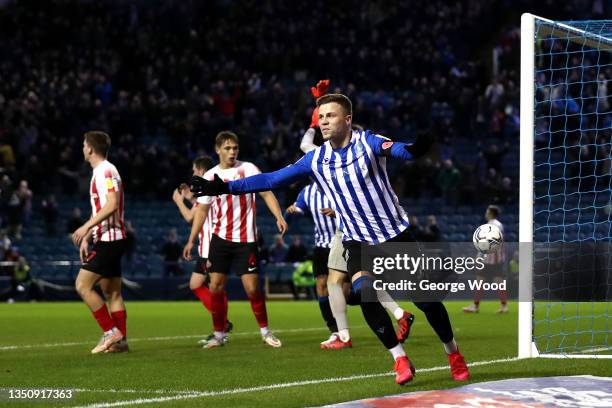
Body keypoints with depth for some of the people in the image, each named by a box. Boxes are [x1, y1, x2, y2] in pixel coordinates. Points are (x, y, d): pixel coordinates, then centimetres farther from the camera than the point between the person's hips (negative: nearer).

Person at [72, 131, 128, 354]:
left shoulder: (106, 171, -13)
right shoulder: (100, 172, 19)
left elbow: (112, 205, -24)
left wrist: (86, 227, -23)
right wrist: (87, 237, 23)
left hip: (107, 240, -10)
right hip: (111, 239, 10)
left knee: (83, 285, -12)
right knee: (112, 293, 8)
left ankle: (111, 332, -11)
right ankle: (120, 341, 8)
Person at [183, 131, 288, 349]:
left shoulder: (248, 169, -1)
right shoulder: (210, 177, 5)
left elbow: (266, 193, -4)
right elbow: (201, 210, 10)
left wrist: (279, 216, -20)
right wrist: (191, 240, 7)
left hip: (245, 239, -2)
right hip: (220, 238, 2)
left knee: (252, 288, -6)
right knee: (216, 286, -3)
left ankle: (265, 332, 10)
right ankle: (219, 335, 7)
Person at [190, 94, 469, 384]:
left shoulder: (367, 142, -11)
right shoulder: (315, 160, -1)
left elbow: (398, 150, -32)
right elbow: (272, 179, 1)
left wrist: (415, 148, -56)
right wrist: (225, 187, -6)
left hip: (395, 235, -2)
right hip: (358, 241, 2)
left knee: (425, 298, -3)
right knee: (366, 294, -24)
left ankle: (453, 355, 21)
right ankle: (400, 360, -10)